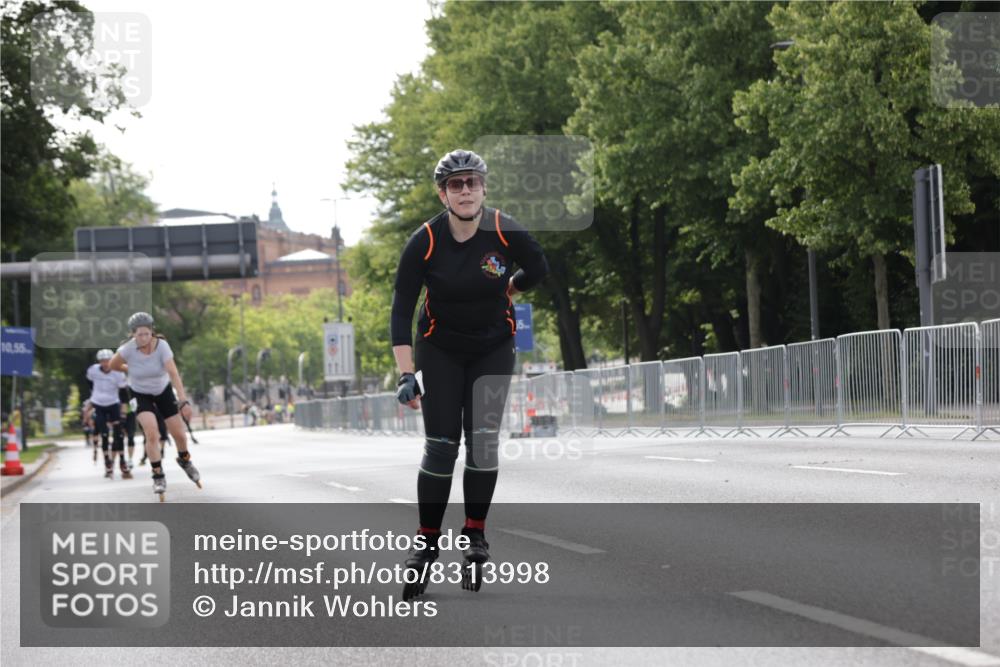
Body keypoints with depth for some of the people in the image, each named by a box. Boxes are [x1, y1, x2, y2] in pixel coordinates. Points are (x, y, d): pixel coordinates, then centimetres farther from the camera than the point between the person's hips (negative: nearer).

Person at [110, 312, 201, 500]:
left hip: (163, 390, 1)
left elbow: (174, 374, -36)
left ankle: (184, 460, 38)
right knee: (152, 434, -20)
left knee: (179, 434, 4)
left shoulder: (162, 346, -28)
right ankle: (158, 476, -4)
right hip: (141, 394, -1)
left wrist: (184, 401, -44)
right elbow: (113, 365, -7)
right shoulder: (128, 349, -27)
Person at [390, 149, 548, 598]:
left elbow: (538, 270, 1)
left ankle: (475, 535, 5)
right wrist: (406, 375, -23)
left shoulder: (506, 233, -20)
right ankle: (426, 542, 3)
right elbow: (401, 311, -17)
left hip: (493, 347, 1)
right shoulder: (424, 242, -21)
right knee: (440, 445, -7)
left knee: (483, 439, -10)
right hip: (440, 349, -1)